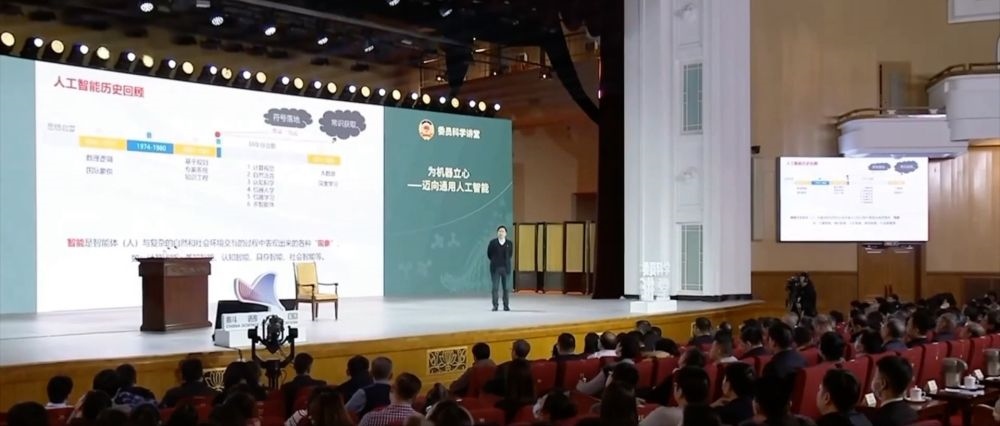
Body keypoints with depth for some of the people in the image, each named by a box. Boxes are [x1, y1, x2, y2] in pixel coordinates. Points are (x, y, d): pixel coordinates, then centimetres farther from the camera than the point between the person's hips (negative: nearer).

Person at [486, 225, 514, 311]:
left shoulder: (509, 243, 3)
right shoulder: (492, 242, 0)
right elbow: (489, 254, 9)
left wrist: (505, 261, 10)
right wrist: (495, 261, 10)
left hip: (506, 268, 1)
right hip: (495, 268, -1)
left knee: (506, 288, 3)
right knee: (495, 287, -2)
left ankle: (506, 306, 10)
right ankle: (495, 306, 2)